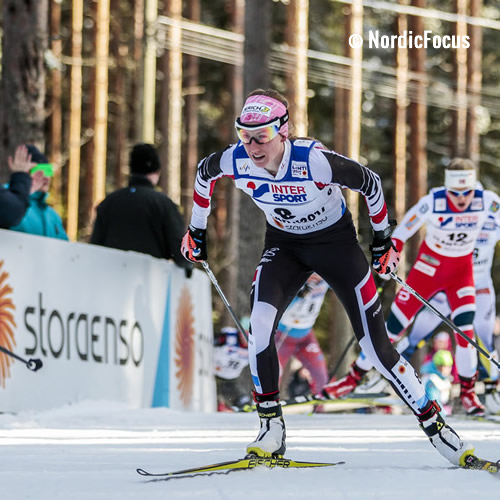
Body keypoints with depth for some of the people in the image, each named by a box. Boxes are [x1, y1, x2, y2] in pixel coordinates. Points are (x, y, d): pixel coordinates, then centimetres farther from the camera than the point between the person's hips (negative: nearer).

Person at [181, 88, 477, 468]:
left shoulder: (315, 161, -33)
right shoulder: (235, 162, -21)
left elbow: (370, 184, -17)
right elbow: (204, 173, 4)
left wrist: (383, 239, -4)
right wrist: (197, 230, 14)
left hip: (336, 241, -3)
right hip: (284, 245, 3)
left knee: (376, 345, -6)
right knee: (259, 325, -22)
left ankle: (433, 421, 8)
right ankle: (271, 428, -10)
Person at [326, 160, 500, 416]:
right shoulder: (432, 202, -25)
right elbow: (401, 233, -14)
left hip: (461, 270, 1)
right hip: (429, 267, -1)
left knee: (465, 330, -16)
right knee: (392, 327, -2)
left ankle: (467, 391, 5)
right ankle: (353, 377, 12)